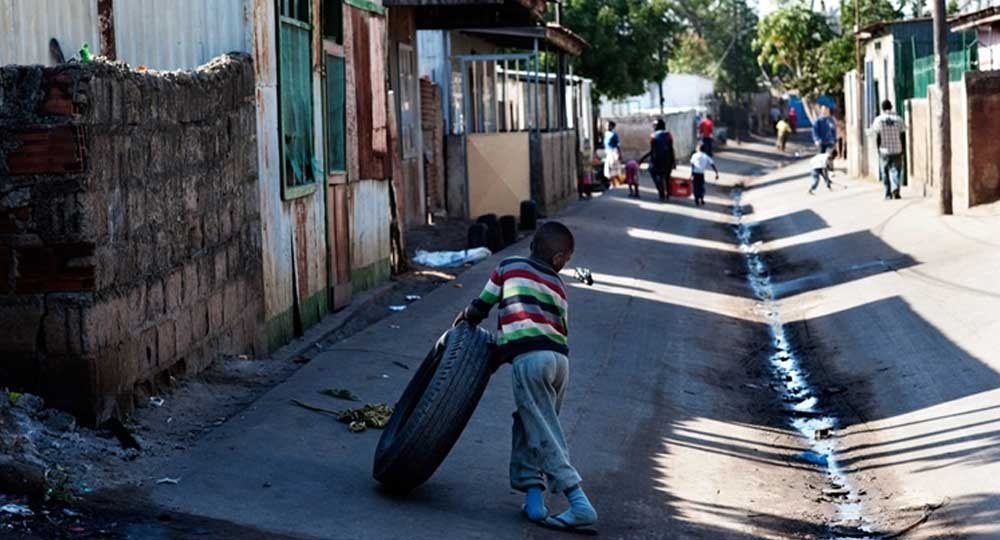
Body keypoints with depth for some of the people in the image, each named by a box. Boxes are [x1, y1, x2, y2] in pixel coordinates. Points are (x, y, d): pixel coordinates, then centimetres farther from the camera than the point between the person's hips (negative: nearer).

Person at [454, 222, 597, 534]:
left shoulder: (509, 267, 14)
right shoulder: (557, 285, 24)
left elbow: (480, 308, 18)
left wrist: (466, 318, 41)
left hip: (529, 356, -5)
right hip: (560, 359, 5)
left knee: (544, 435, -5)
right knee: (528, 425, 19)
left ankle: (580, 505, -13)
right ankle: (534, 500, 9)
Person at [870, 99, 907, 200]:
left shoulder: (878, 120, -3)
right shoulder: (898, 119, 1)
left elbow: (877, 137, -4)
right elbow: (902, 136, 1)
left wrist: (878, 149, 5)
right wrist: (903, 150, 7)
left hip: (884, 151, -1)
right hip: (897, 150, 1)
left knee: (885, 173, 9)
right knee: (895, 170, 4)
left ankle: (888, 194, 11)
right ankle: (895, 189, -19)